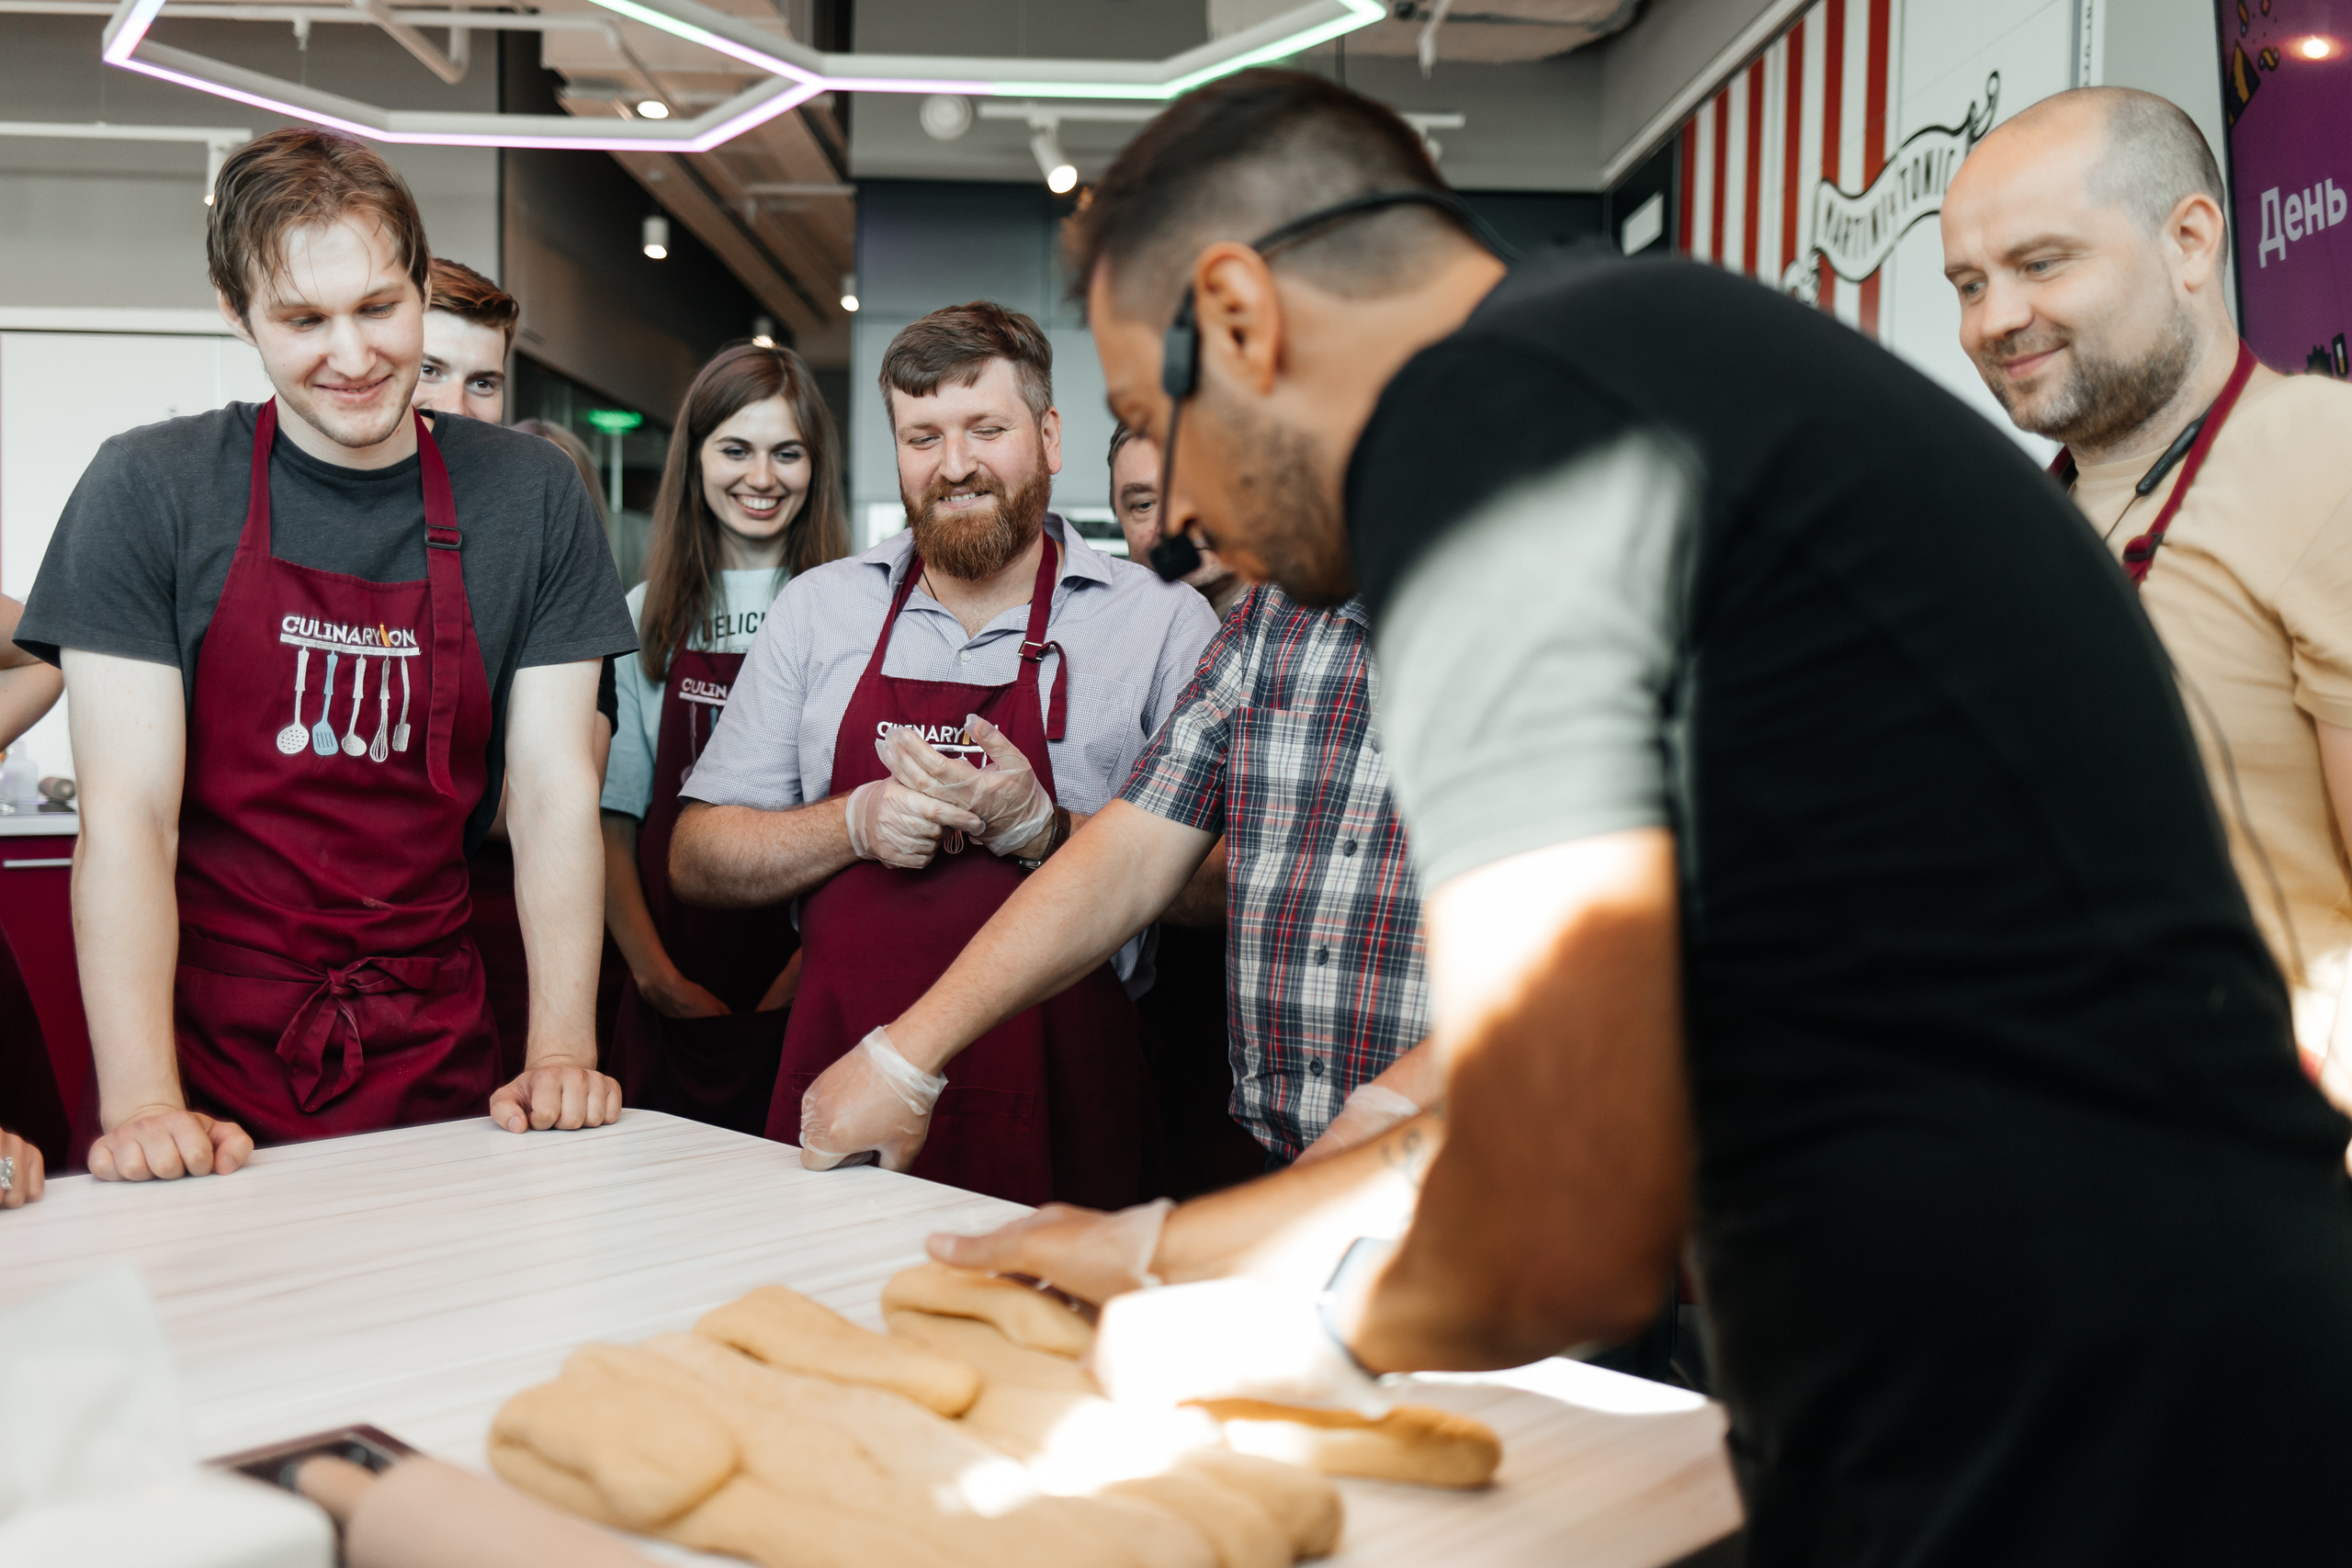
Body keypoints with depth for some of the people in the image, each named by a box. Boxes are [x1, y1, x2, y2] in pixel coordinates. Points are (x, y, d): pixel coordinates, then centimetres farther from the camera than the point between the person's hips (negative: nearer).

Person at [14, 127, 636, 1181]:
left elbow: (555, 790, -2)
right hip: (205, 1047, -1)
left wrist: (561, 1052, -13)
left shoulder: (531, 498, 0)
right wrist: (141, 1103, -20)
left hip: (432, 1060, 2)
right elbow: (127, 812, -9)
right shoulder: (148, 490, -5)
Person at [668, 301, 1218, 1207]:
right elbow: (695, 862, 9)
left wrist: (1037, 830, -17)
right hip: (838, 1089, 2)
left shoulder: (1165, 624, 0)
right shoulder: (817, 609, 8)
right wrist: (857, 822, -9)